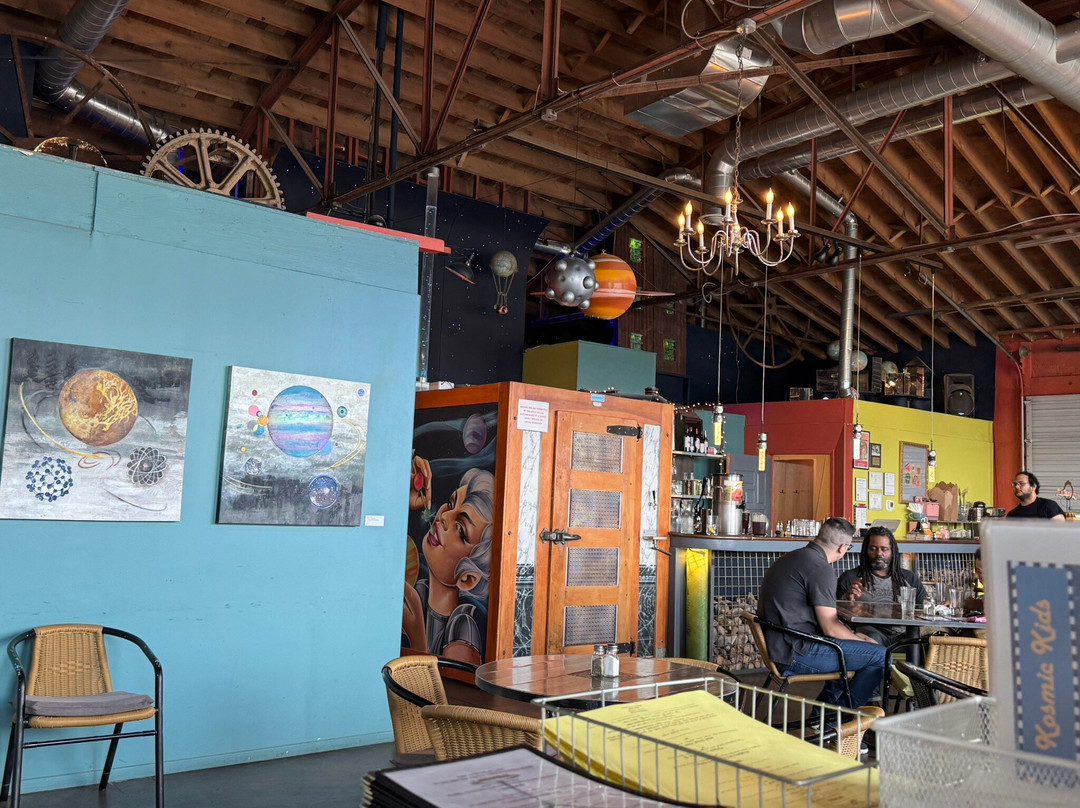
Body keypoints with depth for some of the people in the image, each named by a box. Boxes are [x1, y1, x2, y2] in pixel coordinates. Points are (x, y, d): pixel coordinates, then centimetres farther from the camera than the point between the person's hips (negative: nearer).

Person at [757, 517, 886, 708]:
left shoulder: (790, 558, 14)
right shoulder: (820, 568, -16)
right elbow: (831, 629, -16)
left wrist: (855, 635, 20)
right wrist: (863, 640, 3)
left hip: (776, 647, 10)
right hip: (796, 655, -10)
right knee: (880, 655, -5)